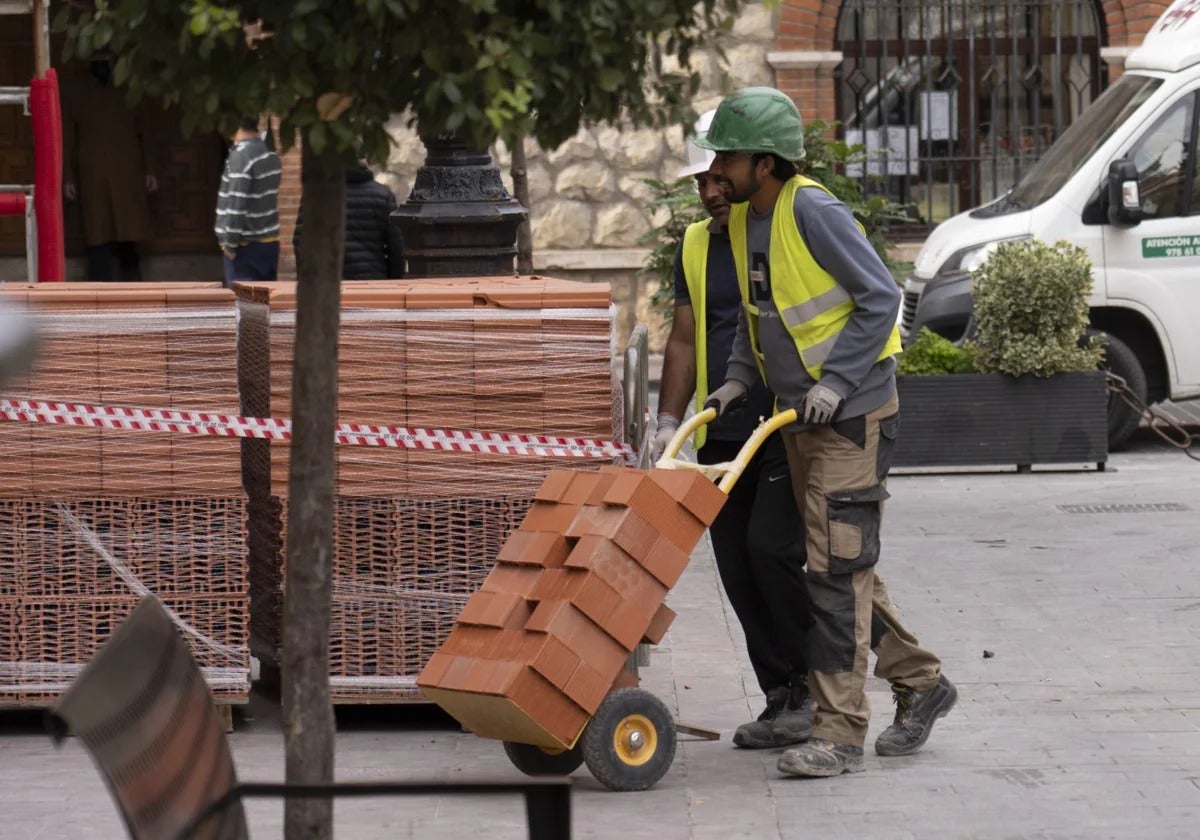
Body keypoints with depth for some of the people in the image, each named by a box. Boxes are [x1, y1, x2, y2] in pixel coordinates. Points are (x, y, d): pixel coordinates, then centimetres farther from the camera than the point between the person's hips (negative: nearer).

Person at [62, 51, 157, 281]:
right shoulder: (76, 90, 7)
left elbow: (140, 132, 14)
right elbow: (68, 136, 6)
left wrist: (148, 170, 6)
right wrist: (68, 177, 0)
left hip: (128, 174, 2)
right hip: (93, 176, -2)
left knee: (129, 239, 0)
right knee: (99, 238, -5)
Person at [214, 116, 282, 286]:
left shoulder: (241, 155, -17)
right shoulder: (271, 155, 8)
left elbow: (236, 203, -19)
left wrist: (229, 242, -15)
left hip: (246, 247, -8)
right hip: (270, 245, 8)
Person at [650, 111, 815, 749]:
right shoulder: (696, 247, 14)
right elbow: (685, 339, 16)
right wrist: (669, 421, 6)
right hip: (722, 437, 6)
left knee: (771, 548, -18)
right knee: (739, 573, 3)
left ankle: (817, 686, -4)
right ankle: (782, 700, 10)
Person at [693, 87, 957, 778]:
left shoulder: (814, 212, -18)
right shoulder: (744, 220, 7)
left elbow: (881, 297, -18)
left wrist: (835, 382, -22)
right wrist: (739, 378, 5)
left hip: (853, 413, -9)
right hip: (799, 417, 9)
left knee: (838, 567, -9)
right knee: (844, 564, 14)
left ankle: (841, 732, -6)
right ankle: (920, 683, 28)